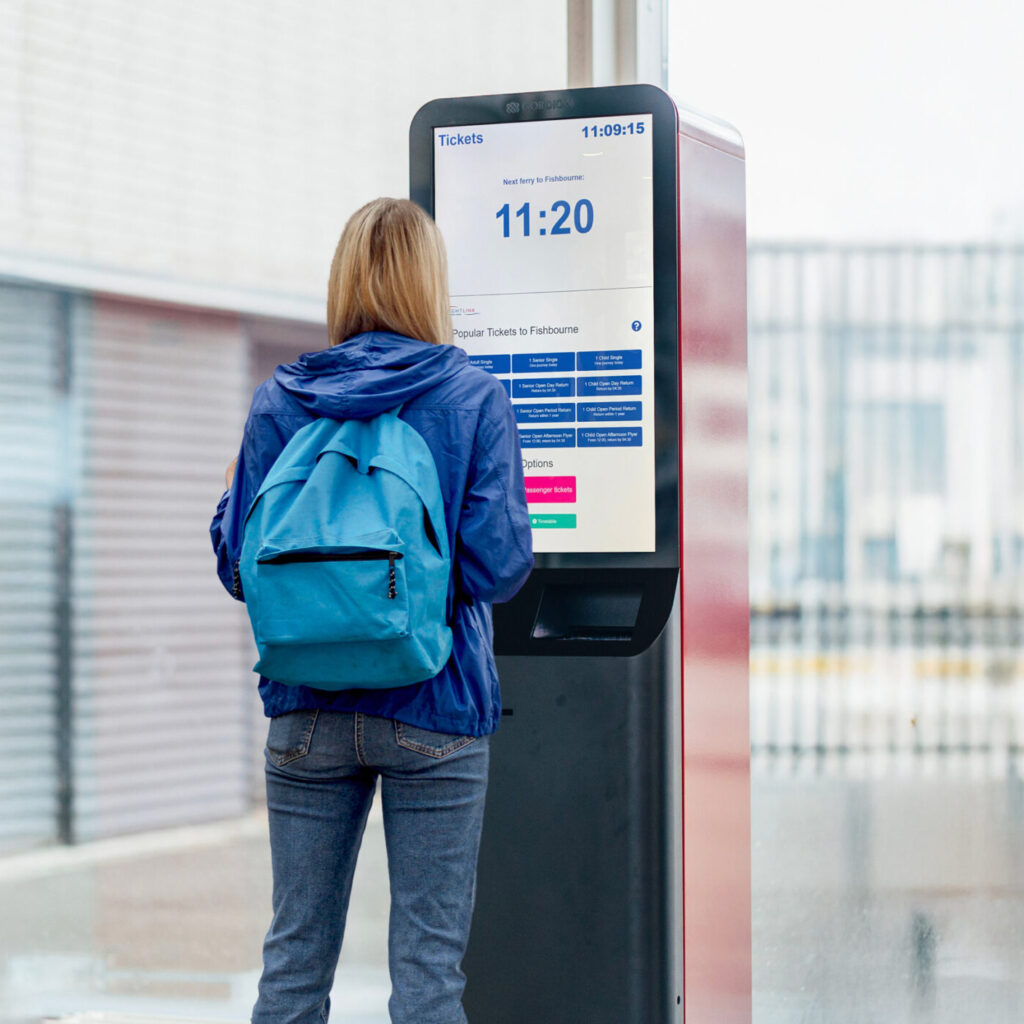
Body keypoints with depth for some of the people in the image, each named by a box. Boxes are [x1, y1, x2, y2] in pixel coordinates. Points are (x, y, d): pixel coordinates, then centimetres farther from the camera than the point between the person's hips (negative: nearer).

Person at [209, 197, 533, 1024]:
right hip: (434, 712, -3)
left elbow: (240, 568, 2)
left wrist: (228, 502, 21)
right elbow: (500, 565, -10)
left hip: (307, 711, 3)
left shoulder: (279, 401, 3)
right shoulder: (474, 397, -4)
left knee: (295, 956, 11)